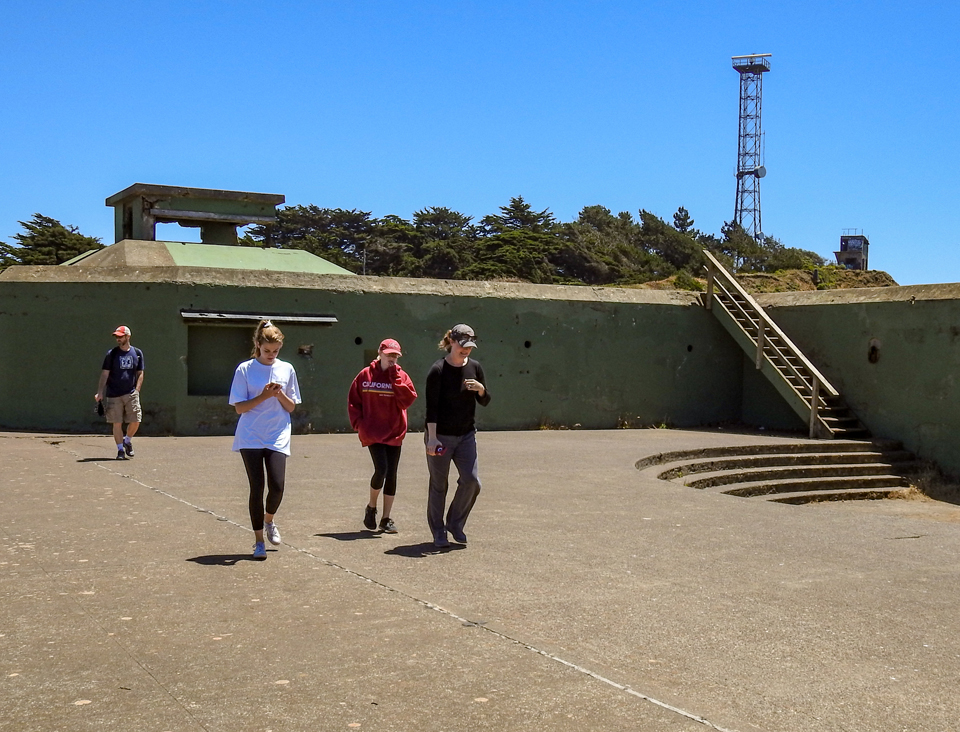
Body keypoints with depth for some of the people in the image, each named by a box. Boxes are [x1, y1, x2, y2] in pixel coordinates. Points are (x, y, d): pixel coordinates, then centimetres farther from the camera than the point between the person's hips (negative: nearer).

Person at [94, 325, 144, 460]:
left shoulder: (137, 353, 8)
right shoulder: (111, 354, 2)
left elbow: (140, 374, 11)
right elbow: (105, 374, 0)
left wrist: (136, 391, -1)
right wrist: (100, 392, -9)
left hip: (131, 394, 1)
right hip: (114, 395, -1)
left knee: (135, 421, -5)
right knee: (117, 423, -1)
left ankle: (127, 441, 22)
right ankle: (120, 449, 9)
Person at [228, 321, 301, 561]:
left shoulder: (286, 370, 7)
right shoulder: (245, 370, 0)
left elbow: (291, 407, 9)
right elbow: (239, 407, -3)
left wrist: (280, 394, -10)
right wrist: (264, 396, -15)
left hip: (277, 438, 2)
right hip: (250, 438, -1)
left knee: (277, 486, -11)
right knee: (257, 488, -4)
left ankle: (269, 521, 22)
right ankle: (259, 541, 11)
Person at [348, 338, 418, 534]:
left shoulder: (401, 376, 4)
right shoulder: (366, 375, 2)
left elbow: (408, 399, -12)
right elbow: (353, 402, 6)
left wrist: (395, 377, -13)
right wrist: (359, 423, -4)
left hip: (394, 433, 2)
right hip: (372, 433, -2)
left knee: (391, 475, 5)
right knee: (381, 470, -15)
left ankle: (386, 519, 15)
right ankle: (371, 507, 12)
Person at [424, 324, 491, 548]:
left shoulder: (475, 367, 5)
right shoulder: (438, 370, -10)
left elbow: (485, 402, 10)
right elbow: (431, 407, -13)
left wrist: (481, 389, -12)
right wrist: (432, 437, -20)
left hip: (466, 435, 5)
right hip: (441, 435, -4)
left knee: (471, 481, -6)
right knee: (438, 485, 3)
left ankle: (455, 524, 15)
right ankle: (438, 532, 17)